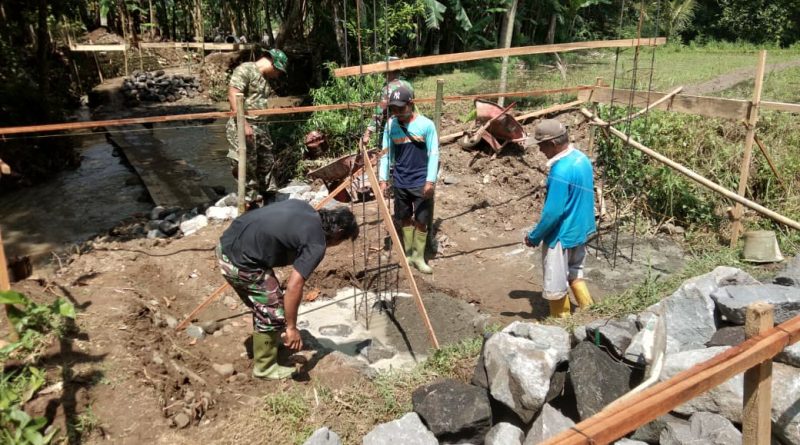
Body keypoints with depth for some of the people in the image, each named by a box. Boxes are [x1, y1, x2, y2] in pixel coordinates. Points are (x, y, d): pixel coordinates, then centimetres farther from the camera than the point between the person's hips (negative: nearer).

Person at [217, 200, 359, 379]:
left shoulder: (304, 207, 12)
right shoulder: (316, 244, -12)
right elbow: (293, 286, -17)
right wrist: (291, 327, -8)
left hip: (227, 243, 9)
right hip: (240, 261, -9)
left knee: (263, 307, 26)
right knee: (274, 313, 6)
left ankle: (263, 346, 45)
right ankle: (265, 367, 24)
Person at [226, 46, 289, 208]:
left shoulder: (265, 79, 20)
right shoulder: (245, 69, -7)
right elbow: (233, 96, -16)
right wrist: (243, 123, -21)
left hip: (261, 127, 9)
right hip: (243, 127, -9)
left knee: (268, 164, 11)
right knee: (247, 167, -4)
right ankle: (251, 201, 4)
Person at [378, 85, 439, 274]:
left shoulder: (426, 125, -11)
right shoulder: (390, 125, 0)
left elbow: (434, 154, -9)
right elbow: (386, 153, 5)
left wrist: (430, 180, -15)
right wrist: (383, 178, 0)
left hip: (421, 182, -3)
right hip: (400, 182, 3)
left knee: (421, 220, 2)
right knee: (405, 219, 13)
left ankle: (418, 256, 16)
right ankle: (408, 254, 25)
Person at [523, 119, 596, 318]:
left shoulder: (561, 171, -28)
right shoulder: (582, 158, 1)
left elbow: (552, 212, -26)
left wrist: (534, 237, -13)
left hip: (562, 235, -9)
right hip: (581, 229, 9)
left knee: (555, 284, 9)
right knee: (574, 273, 26)